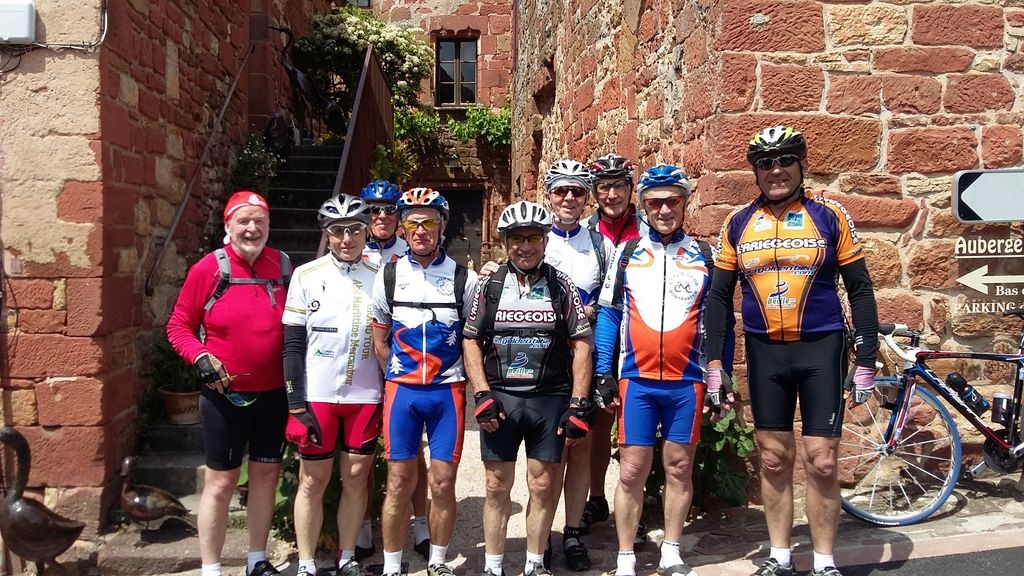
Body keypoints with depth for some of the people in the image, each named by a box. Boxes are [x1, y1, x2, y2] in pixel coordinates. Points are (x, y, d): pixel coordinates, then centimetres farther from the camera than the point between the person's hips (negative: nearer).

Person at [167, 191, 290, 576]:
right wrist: (200, 357, -18)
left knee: (266, 474, 14)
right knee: (221, 481, 4)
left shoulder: (283, 266, 0)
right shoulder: (208, 269, -9)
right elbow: (178, 326, -3)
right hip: (225, 394, -3)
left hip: (274, 394, 4)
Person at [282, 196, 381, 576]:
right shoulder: (307, 275, -2)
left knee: (356, 478, 9)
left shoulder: (380, 277, 3)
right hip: (317, 397, -2)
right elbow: (292, 344, -2)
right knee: (313, 481, 5)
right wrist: (296, 404, -7)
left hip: (366, 397, 2)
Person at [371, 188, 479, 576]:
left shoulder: (464, 279, -1)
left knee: (443, 483, 5)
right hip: (401, 391, 1)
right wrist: (398, 379, 6)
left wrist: (467, 383, 2)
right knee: (399, 482, 5)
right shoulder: (388, 276, 2)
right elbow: (379, 340, 9)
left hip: (448, 391, 0)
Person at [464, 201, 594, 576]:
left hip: (551, 399, 0)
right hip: (500, 399, 1)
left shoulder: (561, 287, 0)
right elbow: (471, 342, 6)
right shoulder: (490, 287, 3)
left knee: (544, 486, 7)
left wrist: (579, 405, -6)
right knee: (497, 486, 7)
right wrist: (482, 394, -6)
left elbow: (582, 345, 0)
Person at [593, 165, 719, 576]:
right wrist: (603, 374, -2)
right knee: (631, 472, 2)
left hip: (686, 382, 1)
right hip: (636, 380, -1)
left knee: (679, 469, 10)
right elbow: (608, 314, 4)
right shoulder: (626, 252, 4)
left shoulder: (703, 257, 6)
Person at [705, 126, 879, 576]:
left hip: (821, 349, -2)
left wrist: (866, 362, -4)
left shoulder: (830, 216, -1)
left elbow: (859, 290, 1)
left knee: (820, 461, -1)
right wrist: (714, 362, 1)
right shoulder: (737, 223, 4)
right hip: (764, 354, 2)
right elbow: (719, 296, 7)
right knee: (773, 459, 9)